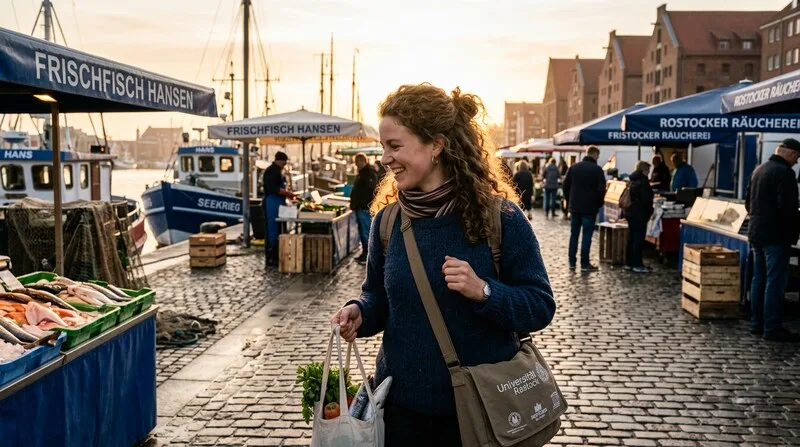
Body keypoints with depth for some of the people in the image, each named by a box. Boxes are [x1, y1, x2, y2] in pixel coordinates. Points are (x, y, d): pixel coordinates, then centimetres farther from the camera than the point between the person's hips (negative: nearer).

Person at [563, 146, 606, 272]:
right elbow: (601, 189, -11)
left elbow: (565, 186, 7)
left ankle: (572, 262, 13)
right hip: (590, 208, -4)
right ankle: (585, 264, 0)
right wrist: (599, 204, 4)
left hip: (574, 207, 5)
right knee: (586, 236, -1)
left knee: (574, 235, 11)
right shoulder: (597, 169, -8)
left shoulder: (573, 167, 6)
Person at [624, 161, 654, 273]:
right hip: (639, 214, -9)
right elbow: (646, 199, -19)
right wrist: (649, 211, -6)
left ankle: (629, 263, 17)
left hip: (629, 212, 9)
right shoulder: (643, 180, -14)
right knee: (639, 239, -5)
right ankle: (637, 265, -4)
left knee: (631, 238, 13)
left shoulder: (632, 180, 12)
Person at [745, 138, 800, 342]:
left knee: (758, 279, 14)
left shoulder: (759, 170, 13)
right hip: (776, 235, -9)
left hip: (756, 233, 9)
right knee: (775, 282, -5)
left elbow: (748, 203, 20)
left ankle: (756, 323, 20)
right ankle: (772, 327, -2)